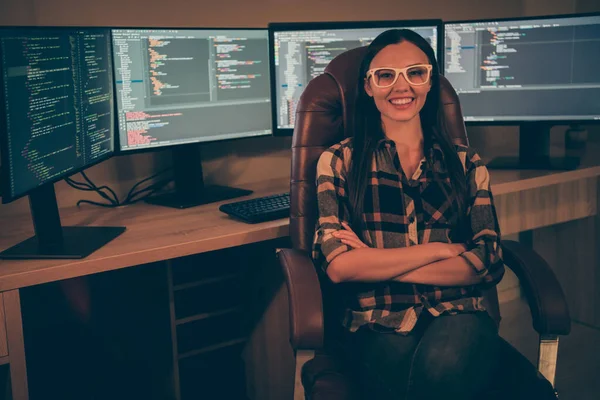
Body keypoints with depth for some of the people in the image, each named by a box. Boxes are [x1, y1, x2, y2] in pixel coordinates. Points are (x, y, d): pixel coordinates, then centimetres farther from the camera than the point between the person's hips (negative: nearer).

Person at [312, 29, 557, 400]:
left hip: (459, 318, 1)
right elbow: (338, 265, -5)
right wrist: (440, 249, -5)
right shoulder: (339, 161, 8)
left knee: (443, 365, -36)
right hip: (379, 329, 0)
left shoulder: (467, 164, 14)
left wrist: (379, 264, -6)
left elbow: (489, 263, 1)